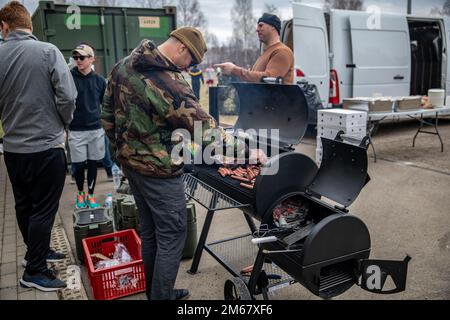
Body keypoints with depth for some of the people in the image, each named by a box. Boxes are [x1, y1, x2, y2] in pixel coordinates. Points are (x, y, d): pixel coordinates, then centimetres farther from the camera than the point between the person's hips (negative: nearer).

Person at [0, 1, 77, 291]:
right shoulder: (48, 51, -11)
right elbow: (67, 96, -15)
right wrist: (63, 124, 2)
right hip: (47, 146, -4)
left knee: (24, 206, 19)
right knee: (44, 210, 6)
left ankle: (37, 251, 37)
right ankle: (35, 270, 15)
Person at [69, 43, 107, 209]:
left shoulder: (99, 80, 3)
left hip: (96, 129, 2)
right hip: (76, 130, -2)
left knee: (93, 163, 10)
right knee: (78, 165, 7)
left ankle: (91, 195, 25)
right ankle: (80, 193, 30)